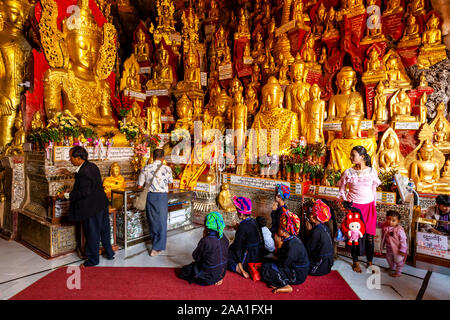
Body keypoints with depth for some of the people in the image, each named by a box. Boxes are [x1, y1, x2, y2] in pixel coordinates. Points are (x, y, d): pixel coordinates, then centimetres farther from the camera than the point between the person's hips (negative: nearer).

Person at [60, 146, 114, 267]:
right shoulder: (92, 166, 6)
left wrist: (67, 195, -11)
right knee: (104, 230, 21)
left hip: (92, 208, -9)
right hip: (102, 204, 10)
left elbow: (84, 192, -23)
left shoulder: (83, 172, -23)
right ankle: (109, 253, 36)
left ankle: (93, 260, 24)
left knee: (92, 234, 7)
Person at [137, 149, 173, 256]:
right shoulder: (167, 169, -3)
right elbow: (170, 183, 12)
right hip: (162, 196, -2)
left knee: (152, 220, 17)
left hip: (150, 195, 2)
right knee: (161, 222, 7)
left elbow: (139, 186, 2)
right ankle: (157, 248, 10)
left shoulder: (146, 168, -1)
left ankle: (155, 242, 32)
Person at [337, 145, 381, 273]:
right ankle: (355, 262, 22)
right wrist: (345, 200, -5)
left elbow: (373, 190, 9)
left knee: (369, 236, 4)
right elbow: (341, 189, 7)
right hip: (354, 206, -1)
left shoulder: (372, 171, 0)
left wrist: (374, 206, 10)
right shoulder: (348, 172, -3)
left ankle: (370, 262, 23)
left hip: (369, 206, 1)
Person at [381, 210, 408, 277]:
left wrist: (402, 250, -19)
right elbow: (383, 237, 7)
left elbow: (403, 240, -21)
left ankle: (398, 272, 34)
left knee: (398, 261, 14)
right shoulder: (385, 227, -11)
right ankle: (392, 268, 50)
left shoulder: (399, 230, -26)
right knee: (389, 259, 25)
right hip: (389, 249, 6)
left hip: (397, 250, -6)